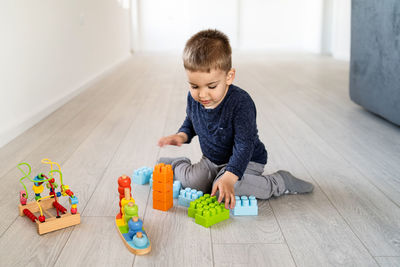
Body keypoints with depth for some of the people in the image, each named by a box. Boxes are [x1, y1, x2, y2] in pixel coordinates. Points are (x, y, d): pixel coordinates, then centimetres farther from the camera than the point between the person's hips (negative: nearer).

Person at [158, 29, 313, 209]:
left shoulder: (241, 102, -28)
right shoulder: (193, 98, -9)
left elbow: (244, 146, -31)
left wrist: (229, 177, -44)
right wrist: (182, 135, -8)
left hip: (247, 161, -5)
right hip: (211, 160, 5)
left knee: (222, 190, -32)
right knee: (192, 181, -22)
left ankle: (279, 183, -13)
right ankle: (180, 166, 13)